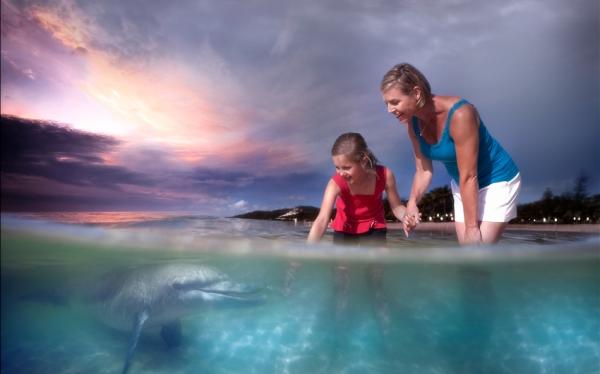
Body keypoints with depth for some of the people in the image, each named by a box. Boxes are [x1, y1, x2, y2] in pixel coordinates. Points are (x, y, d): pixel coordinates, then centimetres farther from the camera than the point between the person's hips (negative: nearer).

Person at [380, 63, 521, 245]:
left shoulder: (459, 114, -33)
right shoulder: (413, 123, -12)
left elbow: (469, 177, -30)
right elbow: (423, 170, -4)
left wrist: (472, 227, -25)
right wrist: (412, 202, -20)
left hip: (497, 181, -6)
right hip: (463, 185, 7)